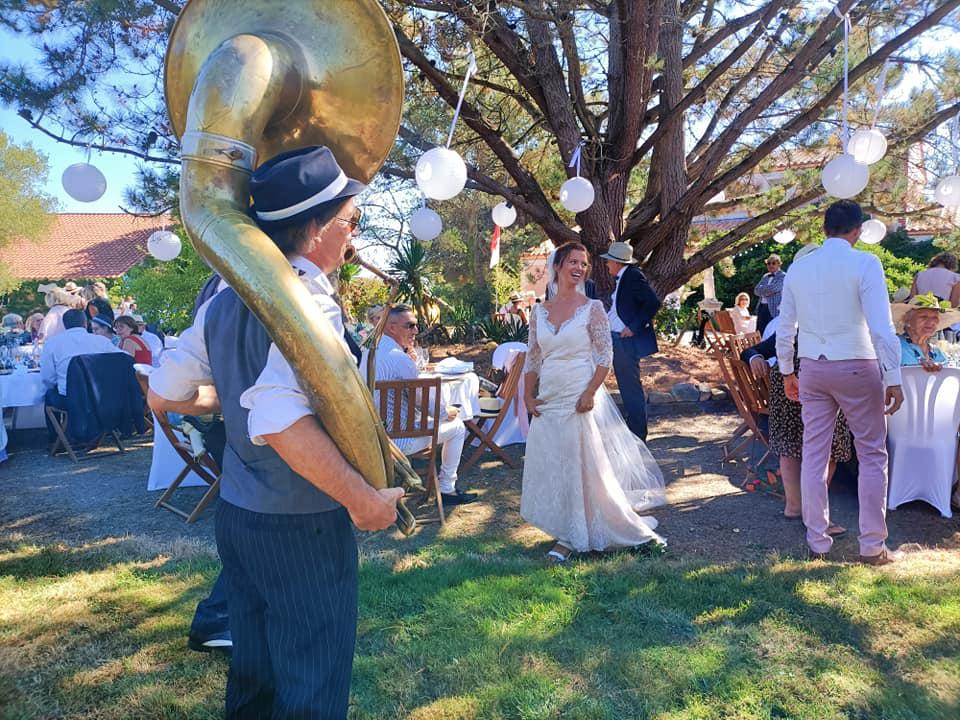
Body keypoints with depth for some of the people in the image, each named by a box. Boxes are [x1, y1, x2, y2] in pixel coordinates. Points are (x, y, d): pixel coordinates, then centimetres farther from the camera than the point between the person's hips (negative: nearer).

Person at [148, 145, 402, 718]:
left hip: (237, 514, 8)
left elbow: (164, 394, 11)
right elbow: (280, 419, -37)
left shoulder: (224, 300, 4)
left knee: (253, 674, 24)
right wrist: (363, 498, -27)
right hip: (303, 526, -8)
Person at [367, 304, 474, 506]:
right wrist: (447, 412, 2)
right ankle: (446, 489, 15)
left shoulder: (370, 351, 3)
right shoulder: (400, 359, -25)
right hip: (399, 440, -9)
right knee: (457, 427, 8)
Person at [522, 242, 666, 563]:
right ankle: (567, 534, 25)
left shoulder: (592, 308, -4)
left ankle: (571, 537, 14)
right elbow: (532, 359, 11)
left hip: (581, 400, -4)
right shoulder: (540, 311, 7)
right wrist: (528, 396, 4)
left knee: (583, 466, 1)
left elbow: (605, 356, -7)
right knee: (551, 466, 9)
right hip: (548, 401, 4)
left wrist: (590, 393, -17)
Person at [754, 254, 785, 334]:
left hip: (774, 310, -6)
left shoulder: (783, 276, -1)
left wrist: (762, 289, 0)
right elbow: (756, 290, 8)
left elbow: (773, 288, -16)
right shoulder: (765, 276, 19)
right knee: (760, 334, 5)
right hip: (762, 308, 7)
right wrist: (767, 290, -8)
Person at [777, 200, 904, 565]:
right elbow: (882, 327, -16)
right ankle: (872, 546, 13)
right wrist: (893, 379, -12)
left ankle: (817, 542, 16)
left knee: (814, 456, 9)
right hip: (857, 368, -4)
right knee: (872, 456, 8)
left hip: (812, 369, 4)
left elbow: (784, 329, 7)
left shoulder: (798, 267, 4)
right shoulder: (865, 263, -10)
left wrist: (787, 372, 17)